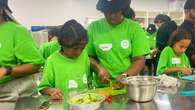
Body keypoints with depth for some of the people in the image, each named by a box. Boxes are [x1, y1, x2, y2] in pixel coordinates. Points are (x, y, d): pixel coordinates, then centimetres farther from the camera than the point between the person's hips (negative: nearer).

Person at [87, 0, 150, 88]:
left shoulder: (134, 27, 0)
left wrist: (125, 76, -17)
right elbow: (89, 56, 7)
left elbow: (139, 60, -2)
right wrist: (98, 68, -11)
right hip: (102, 86, 1)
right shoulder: (94, 27, 2)